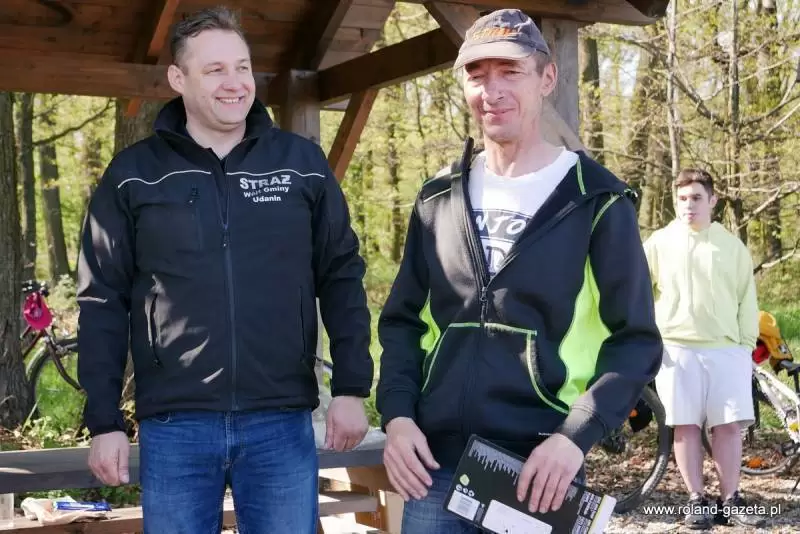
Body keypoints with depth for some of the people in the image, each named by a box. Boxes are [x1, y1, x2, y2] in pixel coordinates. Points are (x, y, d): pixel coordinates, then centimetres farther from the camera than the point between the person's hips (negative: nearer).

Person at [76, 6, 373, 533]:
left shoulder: (303, 162, 4)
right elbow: (104, 302, 3)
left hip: (282, 424, 1)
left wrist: (351, 387, 0)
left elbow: (342, 277, 7)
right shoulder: (133, 174, 2)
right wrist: (104, 421, -1)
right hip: (175, 427, 0)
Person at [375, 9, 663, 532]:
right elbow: (403, 320, 13)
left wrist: (577, 436, -16)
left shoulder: (596, 202, -2)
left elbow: (635, 340, -4)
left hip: (538, 470, -3)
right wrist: (396, 415, -3)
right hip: (435, 464, 4)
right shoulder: (439, 199, 10)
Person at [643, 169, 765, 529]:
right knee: (686, 425, -1)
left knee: (729, 424, -1)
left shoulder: (732, 246, 10)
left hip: (726, 349, 1)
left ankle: (730, 501, 7)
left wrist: (747, 345, 5)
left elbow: (746, 301, 11)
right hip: (676, 349, -1)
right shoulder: (659, 243, 6)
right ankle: (697, 501, 8)